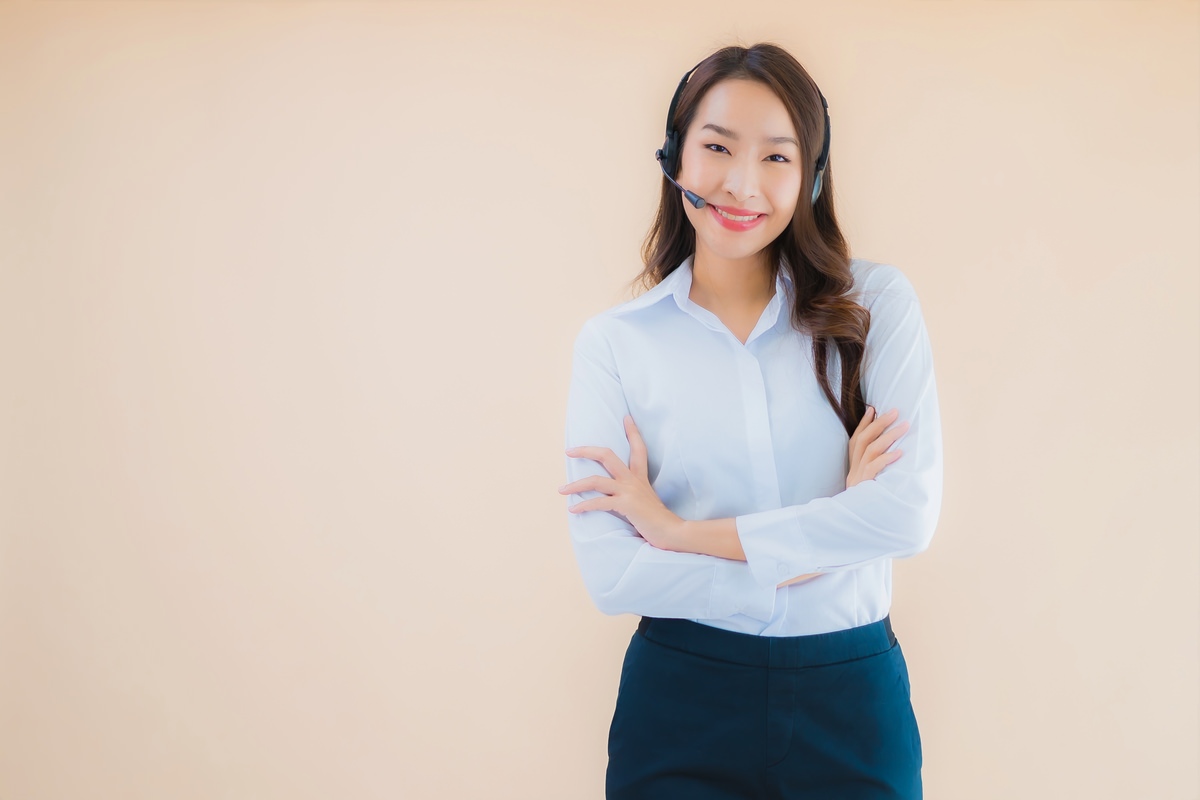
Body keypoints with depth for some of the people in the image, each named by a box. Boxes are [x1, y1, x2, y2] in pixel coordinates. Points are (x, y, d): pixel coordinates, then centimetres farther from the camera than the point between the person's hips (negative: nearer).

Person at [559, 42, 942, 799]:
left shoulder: (879, 304, -2)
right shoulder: (614, 341, -4)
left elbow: (909, 511, -14)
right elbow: (609, 574, -11)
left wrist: (679, 530, -13)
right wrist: (822, 544, -14)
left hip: (853, 701, 1)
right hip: (680, 702, 0)